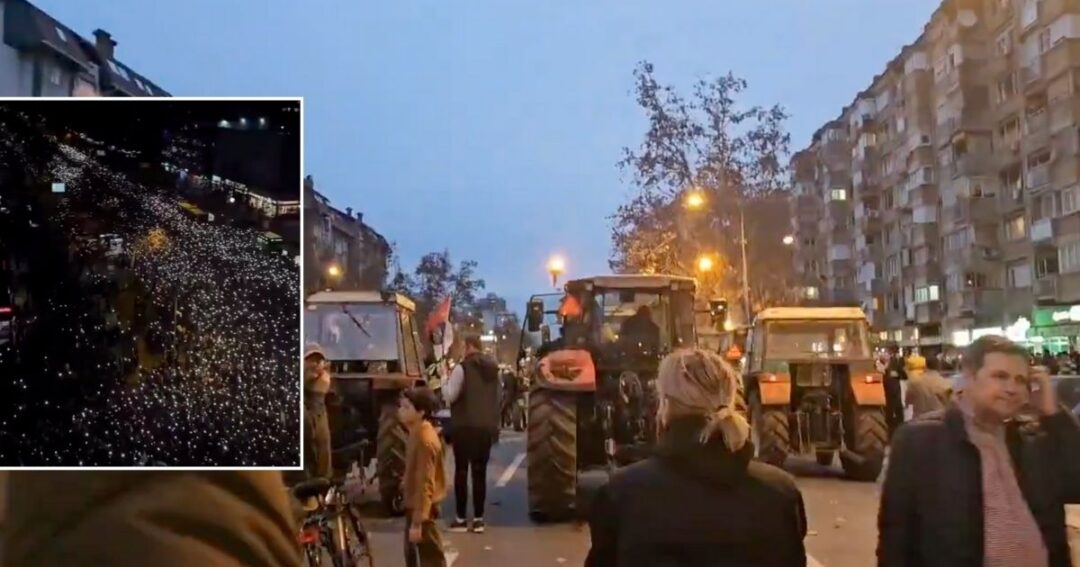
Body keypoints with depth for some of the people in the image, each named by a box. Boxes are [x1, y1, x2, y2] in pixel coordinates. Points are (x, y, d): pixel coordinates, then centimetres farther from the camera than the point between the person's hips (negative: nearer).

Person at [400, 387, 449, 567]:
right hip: (415, 505, 10)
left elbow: (424, 484, -26)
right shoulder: (418, 432, 5)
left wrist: (417, 522, -25)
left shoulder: (424, 439, -26)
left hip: (421, 508, -10)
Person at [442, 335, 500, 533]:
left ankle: (461, 518, 4)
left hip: (465, 426, -6)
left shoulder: (463, 368, -10)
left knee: (461, 471, 2)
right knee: (480, 472, 8)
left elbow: (450, 396, -11)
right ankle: (478, 518, 9)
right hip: (486, 426, 6)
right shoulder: (492, 368, 12)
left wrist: (445, 382, 6)